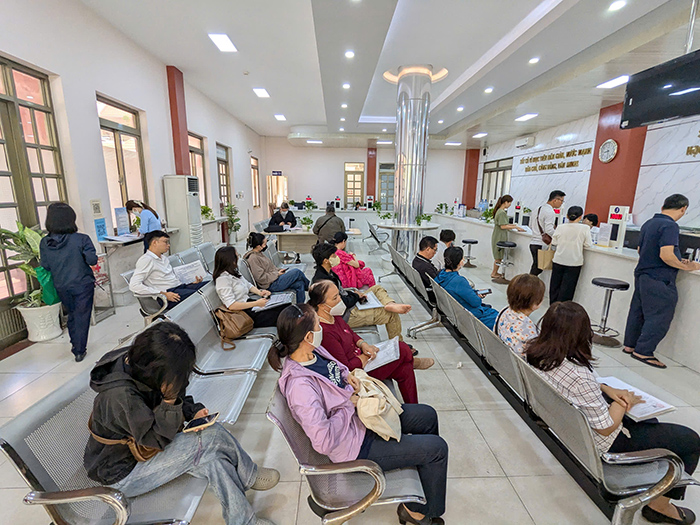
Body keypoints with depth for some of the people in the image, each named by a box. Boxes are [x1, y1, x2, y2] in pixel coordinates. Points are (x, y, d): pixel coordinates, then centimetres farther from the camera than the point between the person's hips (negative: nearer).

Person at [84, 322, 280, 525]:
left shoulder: (138, 365, -12)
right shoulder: (120, 396, -36)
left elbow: (177, 397, 5)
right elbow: (158, 440, -28)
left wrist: (193, 411, -12)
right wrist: (169, 400, -36)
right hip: (122, 476, -7)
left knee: (211, 459, -16)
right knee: (211, 436, -24)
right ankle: (249, 476, 0)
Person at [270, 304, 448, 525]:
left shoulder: (313, 352, -7)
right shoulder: (300, 386, -34)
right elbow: (323, 442, -32)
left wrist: (348, 377, -8)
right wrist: (348, 404, -22)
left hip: (361, 415, 9)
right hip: (356, 445, -8)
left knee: (428, 415, 15)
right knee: (437, 447, -6)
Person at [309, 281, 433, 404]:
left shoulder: (333, 316, -4)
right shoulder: (325, 332, -33)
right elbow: (346, 368, -27)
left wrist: (363, 345, -6)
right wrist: (366, 356, -13)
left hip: (359, 354, 9)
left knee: (404, 369, 6)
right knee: (403, 349, -4)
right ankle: (412, 361, 31)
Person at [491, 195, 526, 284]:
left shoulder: (501, 211, 13)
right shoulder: (502, 212, -18)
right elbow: (503, 226, -22)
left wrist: (513, 225, 15)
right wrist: (515, 227, -18)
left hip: (500, 237, 10)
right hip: (499, 237, -10)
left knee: (499, 256, 14)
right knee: (499, 257, -2)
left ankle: (495, 272, 21)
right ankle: (494, 274, 6)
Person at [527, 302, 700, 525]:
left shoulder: (538, 354, -16)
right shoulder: (579, 377, -38)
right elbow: (606, 428, -21)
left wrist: (607, 389, -4)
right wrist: (624, 403, -6)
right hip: (601, 442, -8)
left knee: (647, 419, 29)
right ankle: (660, 505, 22)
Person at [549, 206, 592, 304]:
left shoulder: (560, 227, -3)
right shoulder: (585, 228, -8)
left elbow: (554, 242, 2)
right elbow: (588, 245, -6)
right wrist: (578, 243, 13)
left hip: (558, 261, 2)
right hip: (574, 262, -2)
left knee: (555, 284, 14)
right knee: (567, 287, 6)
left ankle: (553, 305, 24)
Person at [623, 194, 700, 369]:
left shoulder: (648, 223, 10)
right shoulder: (670, 226, -17)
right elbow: (666, 256, -25)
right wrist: (686, 266, -8)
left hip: (642, 274, 9)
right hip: (659, 280, -9)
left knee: (638, 311, 15)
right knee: (660, 317, 0)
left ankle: (630, 345, 24)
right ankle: (643, 351, 5)